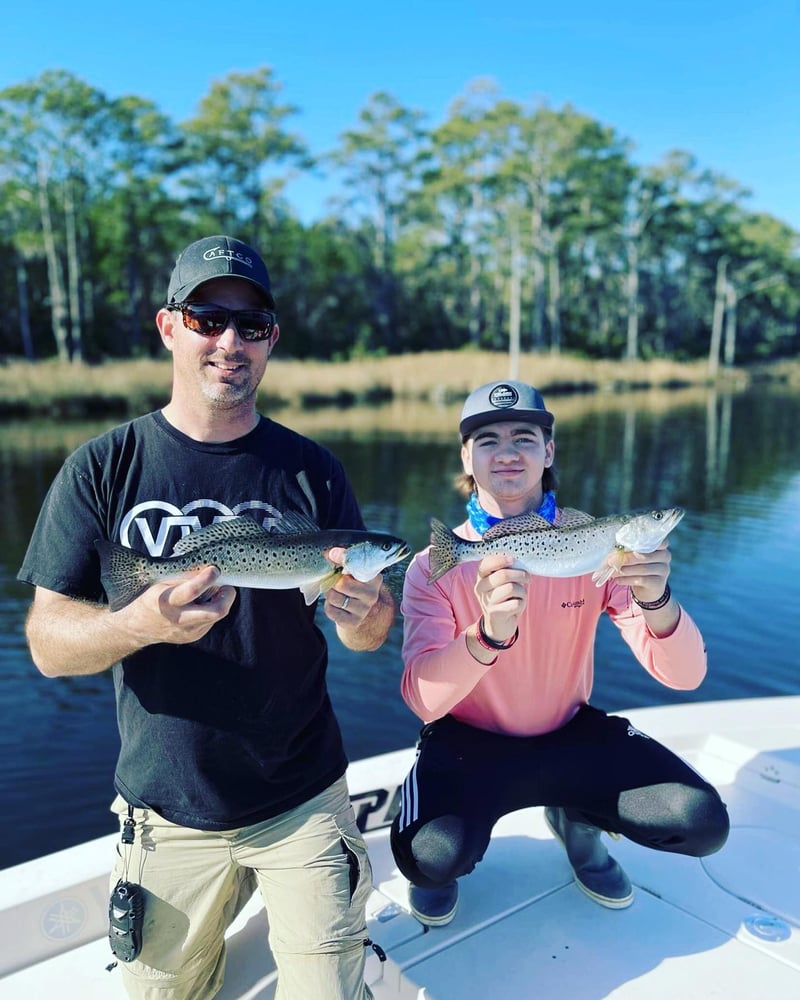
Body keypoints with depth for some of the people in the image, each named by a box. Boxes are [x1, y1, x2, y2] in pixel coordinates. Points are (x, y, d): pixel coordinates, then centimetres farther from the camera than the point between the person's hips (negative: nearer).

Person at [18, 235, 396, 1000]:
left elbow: (373, 628, -2)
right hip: (168, 813, 1)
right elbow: (48, 644, -9)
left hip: (302, 801, 0)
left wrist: (362, 615, -26)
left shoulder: (311, 470, -5)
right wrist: (140, 622, -30)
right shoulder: (103, 468, -7)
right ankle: (224, 910, 43)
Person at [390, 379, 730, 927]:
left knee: (701, 821, -17)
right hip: (469, 742, -2)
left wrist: (655, 600, -38)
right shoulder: (436, 566, -14)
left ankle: (576, 817, 14)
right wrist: (488, 633, -46)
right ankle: (441, 867, 9)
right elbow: (423, 700, -27)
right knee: (431, 854, -30)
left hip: (571, 734, 3)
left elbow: (685, 677, -16)